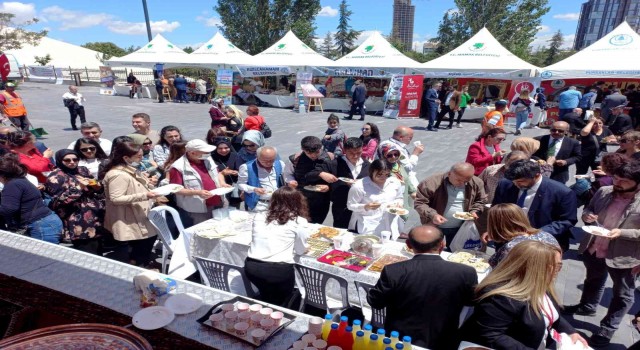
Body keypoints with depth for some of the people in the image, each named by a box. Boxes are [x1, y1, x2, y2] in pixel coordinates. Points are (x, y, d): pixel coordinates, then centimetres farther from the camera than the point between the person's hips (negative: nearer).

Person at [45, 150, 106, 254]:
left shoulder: (83, 170, 13)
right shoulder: (55, 177, -5)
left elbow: (98, 189, 22)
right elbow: (57, 202, -13)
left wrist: (98, 187, -2)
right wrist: (78, 187, -17)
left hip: (96, 220, 7)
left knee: (98, 254, 14)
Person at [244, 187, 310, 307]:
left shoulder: (259, 216, 13)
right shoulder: (299, 221, 1)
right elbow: (300, 250, 11)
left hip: (251, 266, 5)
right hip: (279, 269, -4)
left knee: (265, 298, 34)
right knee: (281, 303, 26)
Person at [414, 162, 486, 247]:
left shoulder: (476, 183, -10)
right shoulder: (432, 183, -23)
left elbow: (480, 201, 8)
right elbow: (419, 203, -18)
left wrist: (474, 211, -12)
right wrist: (432, 215, -33)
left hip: (460, 228, 3)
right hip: (434, 227, -3)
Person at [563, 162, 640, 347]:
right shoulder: (604, 191, -6)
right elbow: (589, 209, 8)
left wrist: (622, 233, -30)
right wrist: (586, 215, -14)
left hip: (622, 256, -5)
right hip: (593, 249, 5)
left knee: (622, 294, 14)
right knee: (593, 280, 28)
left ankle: (607, 329, 31)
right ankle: (587, 306, 52)